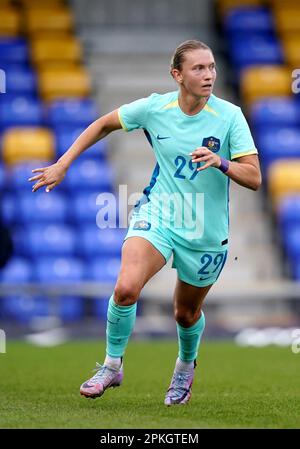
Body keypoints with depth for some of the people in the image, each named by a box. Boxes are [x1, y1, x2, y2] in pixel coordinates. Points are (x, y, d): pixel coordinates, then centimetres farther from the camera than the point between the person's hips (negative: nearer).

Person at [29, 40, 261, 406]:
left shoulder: (229, 116, -13)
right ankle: (112, 364, -2)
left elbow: (254, 177, -15)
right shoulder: (154, 108, -8)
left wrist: (221, 162, -34)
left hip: (207, 231, 0)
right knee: (126, 288, -25)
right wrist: (62, 165, 6)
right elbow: (104, 124, 9)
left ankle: (186, 366, 49)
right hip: (157, 213, 0)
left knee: (186, 313, 15)